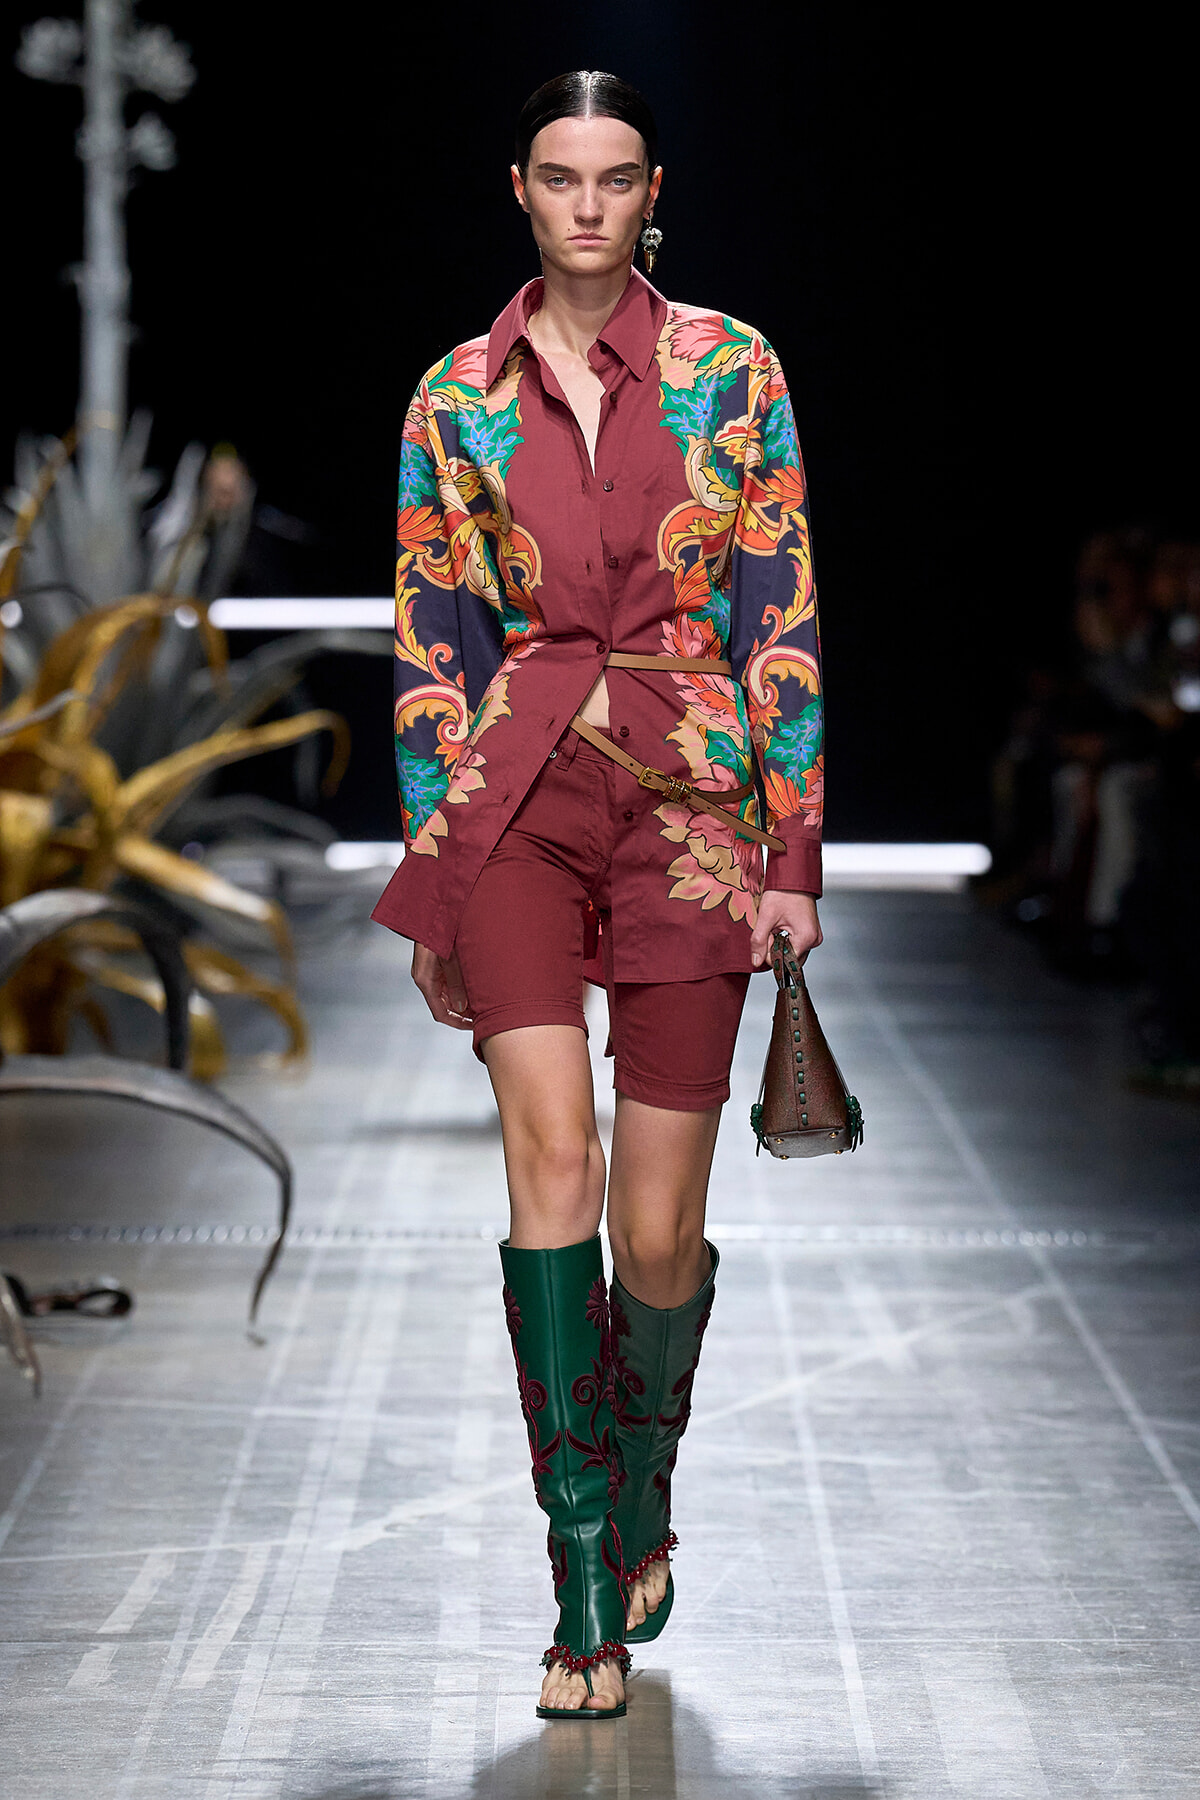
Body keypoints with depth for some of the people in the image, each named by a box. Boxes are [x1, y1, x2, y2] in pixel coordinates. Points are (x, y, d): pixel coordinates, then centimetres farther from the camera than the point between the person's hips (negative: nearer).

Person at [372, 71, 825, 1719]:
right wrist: (429, 871, 6)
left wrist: (796, 854, -2)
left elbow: (781, 620, 2)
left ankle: (643, 1501, 29)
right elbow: (430, 647, 9)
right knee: (552, 1154, -16)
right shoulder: (457, 399, 7)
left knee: (659, 1230, -1)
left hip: (693, 801, 0)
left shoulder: (732, 371, 4)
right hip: (514, 796, 0)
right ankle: (586, 1580, -8)